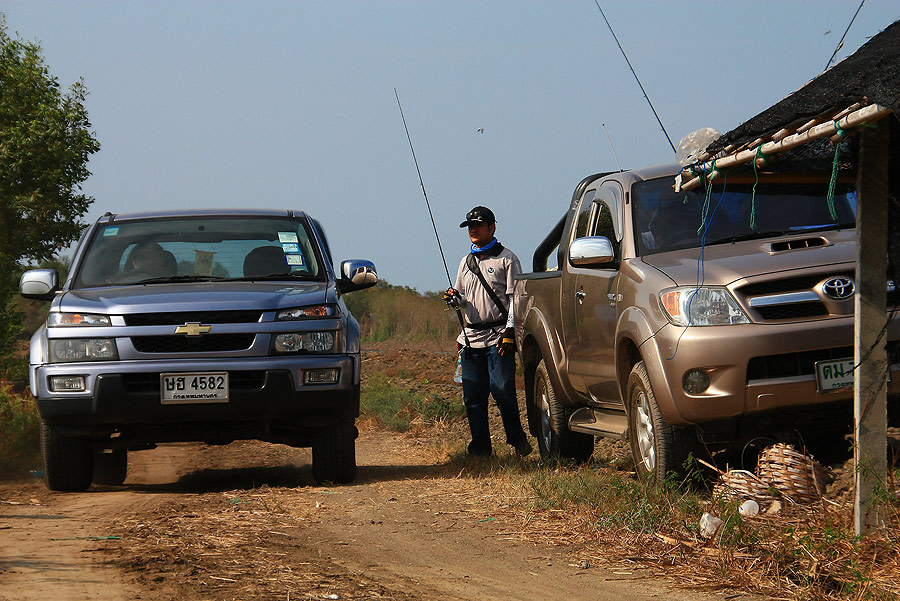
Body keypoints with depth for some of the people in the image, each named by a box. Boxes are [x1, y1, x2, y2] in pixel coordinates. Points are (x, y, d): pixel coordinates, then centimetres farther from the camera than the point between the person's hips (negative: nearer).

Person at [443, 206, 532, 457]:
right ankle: (480, 446, 7)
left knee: (502, 391, -12)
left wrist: (510, 331, -12)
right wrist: (455, 300, 3)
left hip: (498, 338, -6)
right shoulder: (466, 262, 20)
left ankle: (517, 438, 4)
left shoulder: (506, 259, 2)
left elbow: (515, 297, -3)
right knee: (473, 396, 2)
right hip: (471, 338, 6)